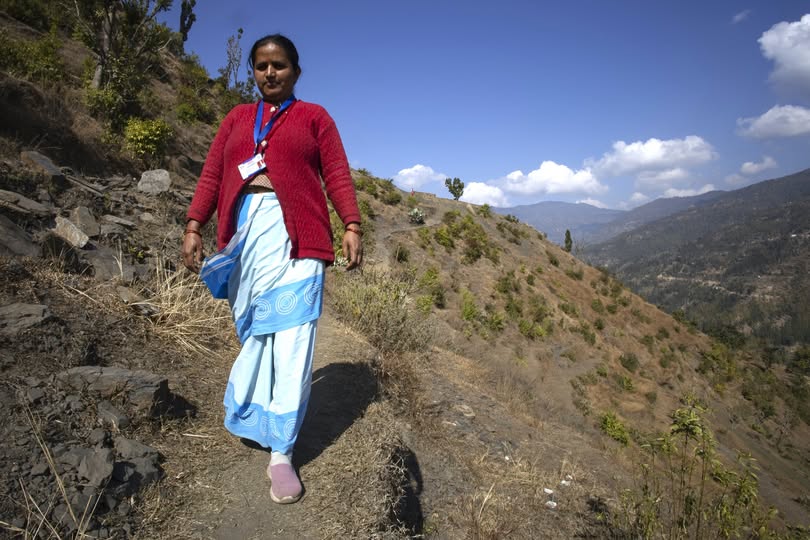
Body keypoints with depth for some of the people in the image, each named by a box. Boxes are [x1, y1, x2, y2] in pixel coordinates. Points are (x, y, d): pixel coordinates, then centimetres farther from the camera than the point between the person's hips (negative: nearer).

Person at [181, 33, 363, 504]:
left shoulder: (314, 116, 14)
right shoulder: (237, 118, 21)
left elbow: (337, 175, 4)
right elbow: (212, 175, 13)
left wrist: (352, 226, -8)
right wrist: (193, 227, 1)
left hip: (294, 234, -3)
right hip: (244, 230, 3)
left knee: (291, 337, -7)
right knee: (256, 329, 7)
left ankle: (281, 453, -1)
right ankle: (256, 417, 27)